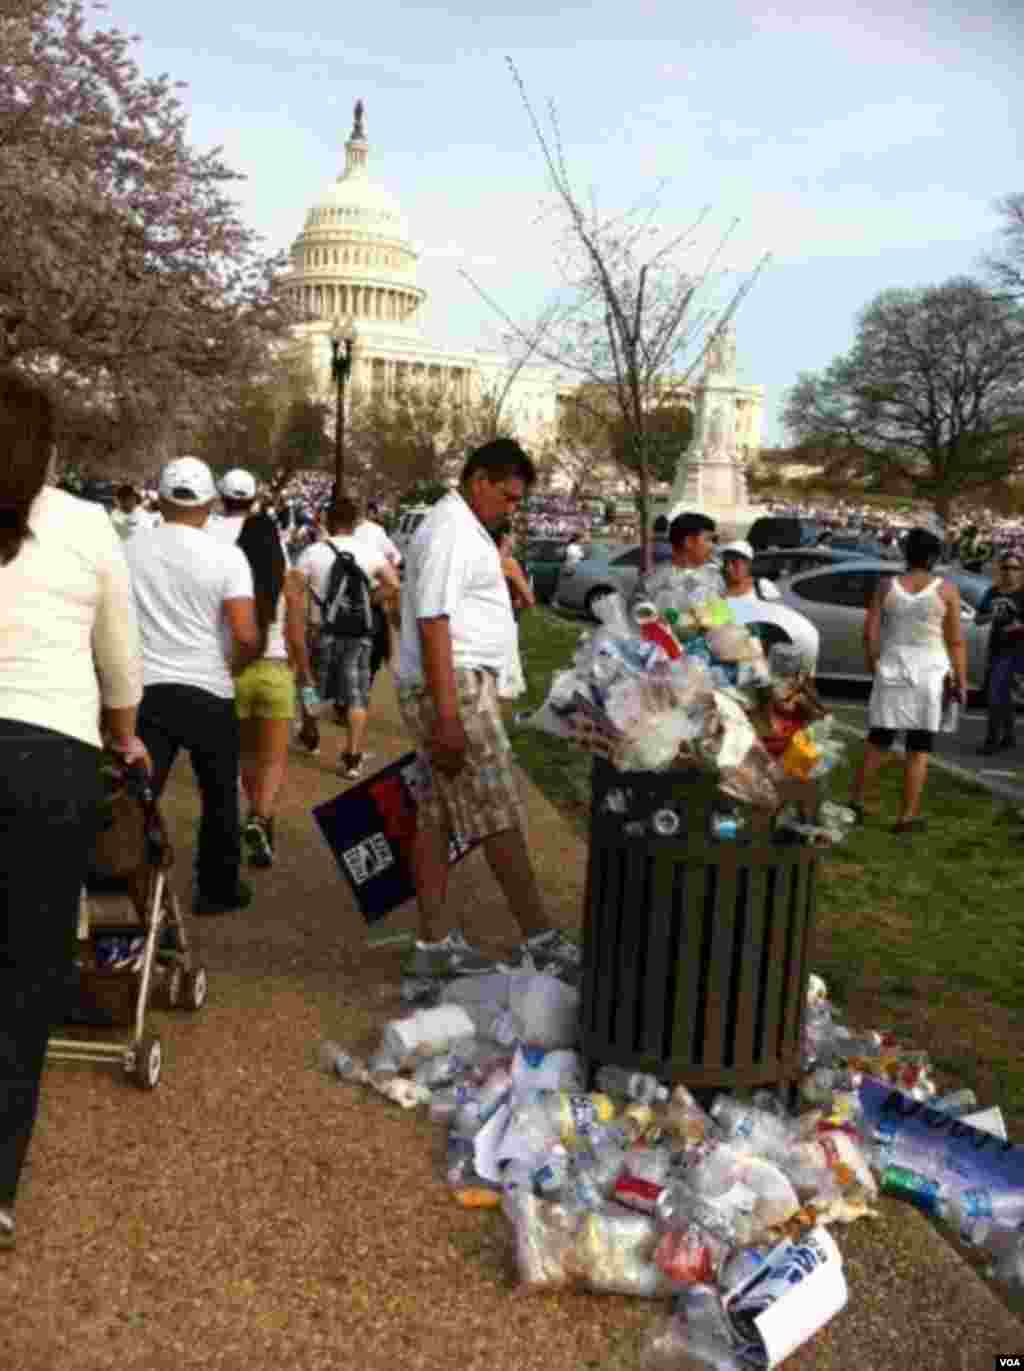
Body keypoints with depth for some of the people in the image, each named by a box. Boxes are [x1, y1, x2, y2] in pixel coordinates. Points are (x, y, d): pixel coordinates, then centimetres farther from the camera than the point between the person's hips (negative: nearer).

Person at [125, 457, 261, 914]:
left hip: (145, 689, 2)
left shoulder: (129, 551, 0)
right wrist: (232, 666, 5)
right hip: (208, 692, -1)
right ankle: (217, 890, 25)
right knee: (219, 797, 15)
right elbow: (247, 638, -15)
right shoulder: (226, 556, -8)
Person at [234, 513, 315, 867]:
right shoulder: (290, 580, -6)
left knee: (247, 752, 21)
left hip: (236, 671, 2)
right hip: (275, 671, -2)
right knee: (275, 758, 5)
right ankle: (260, 818, -17)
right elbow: (296, 638, -4)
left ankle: (260, 815, 33)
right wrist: (305, 672, 13)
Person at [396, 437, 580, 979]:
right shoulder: (449, 532, -14)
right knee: (499, 817, -5)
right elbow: (432, 622, -22)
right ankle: (539, 939, 2)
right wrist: (448, 717, -26)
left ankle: (434, 943, 16)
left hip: (462, 686, 10)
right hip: (453, 688, -10)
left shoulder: (465, 529, 19)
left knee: (439, 815, 10)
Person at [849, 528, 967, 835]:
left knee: (878, 740, 15)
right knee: (919, 748, 4)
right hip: (929, 672, -2)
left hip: (891, 669, 2)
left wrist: (874, 666, 12)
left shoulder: (886, 585, 0)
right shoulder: (946, 590, -5)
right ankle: (907, 817, 8)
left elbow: (870, 632, -1)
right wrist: (961, 681, 2)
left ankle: (855, 801, 20)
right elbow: (956, 640, -5)